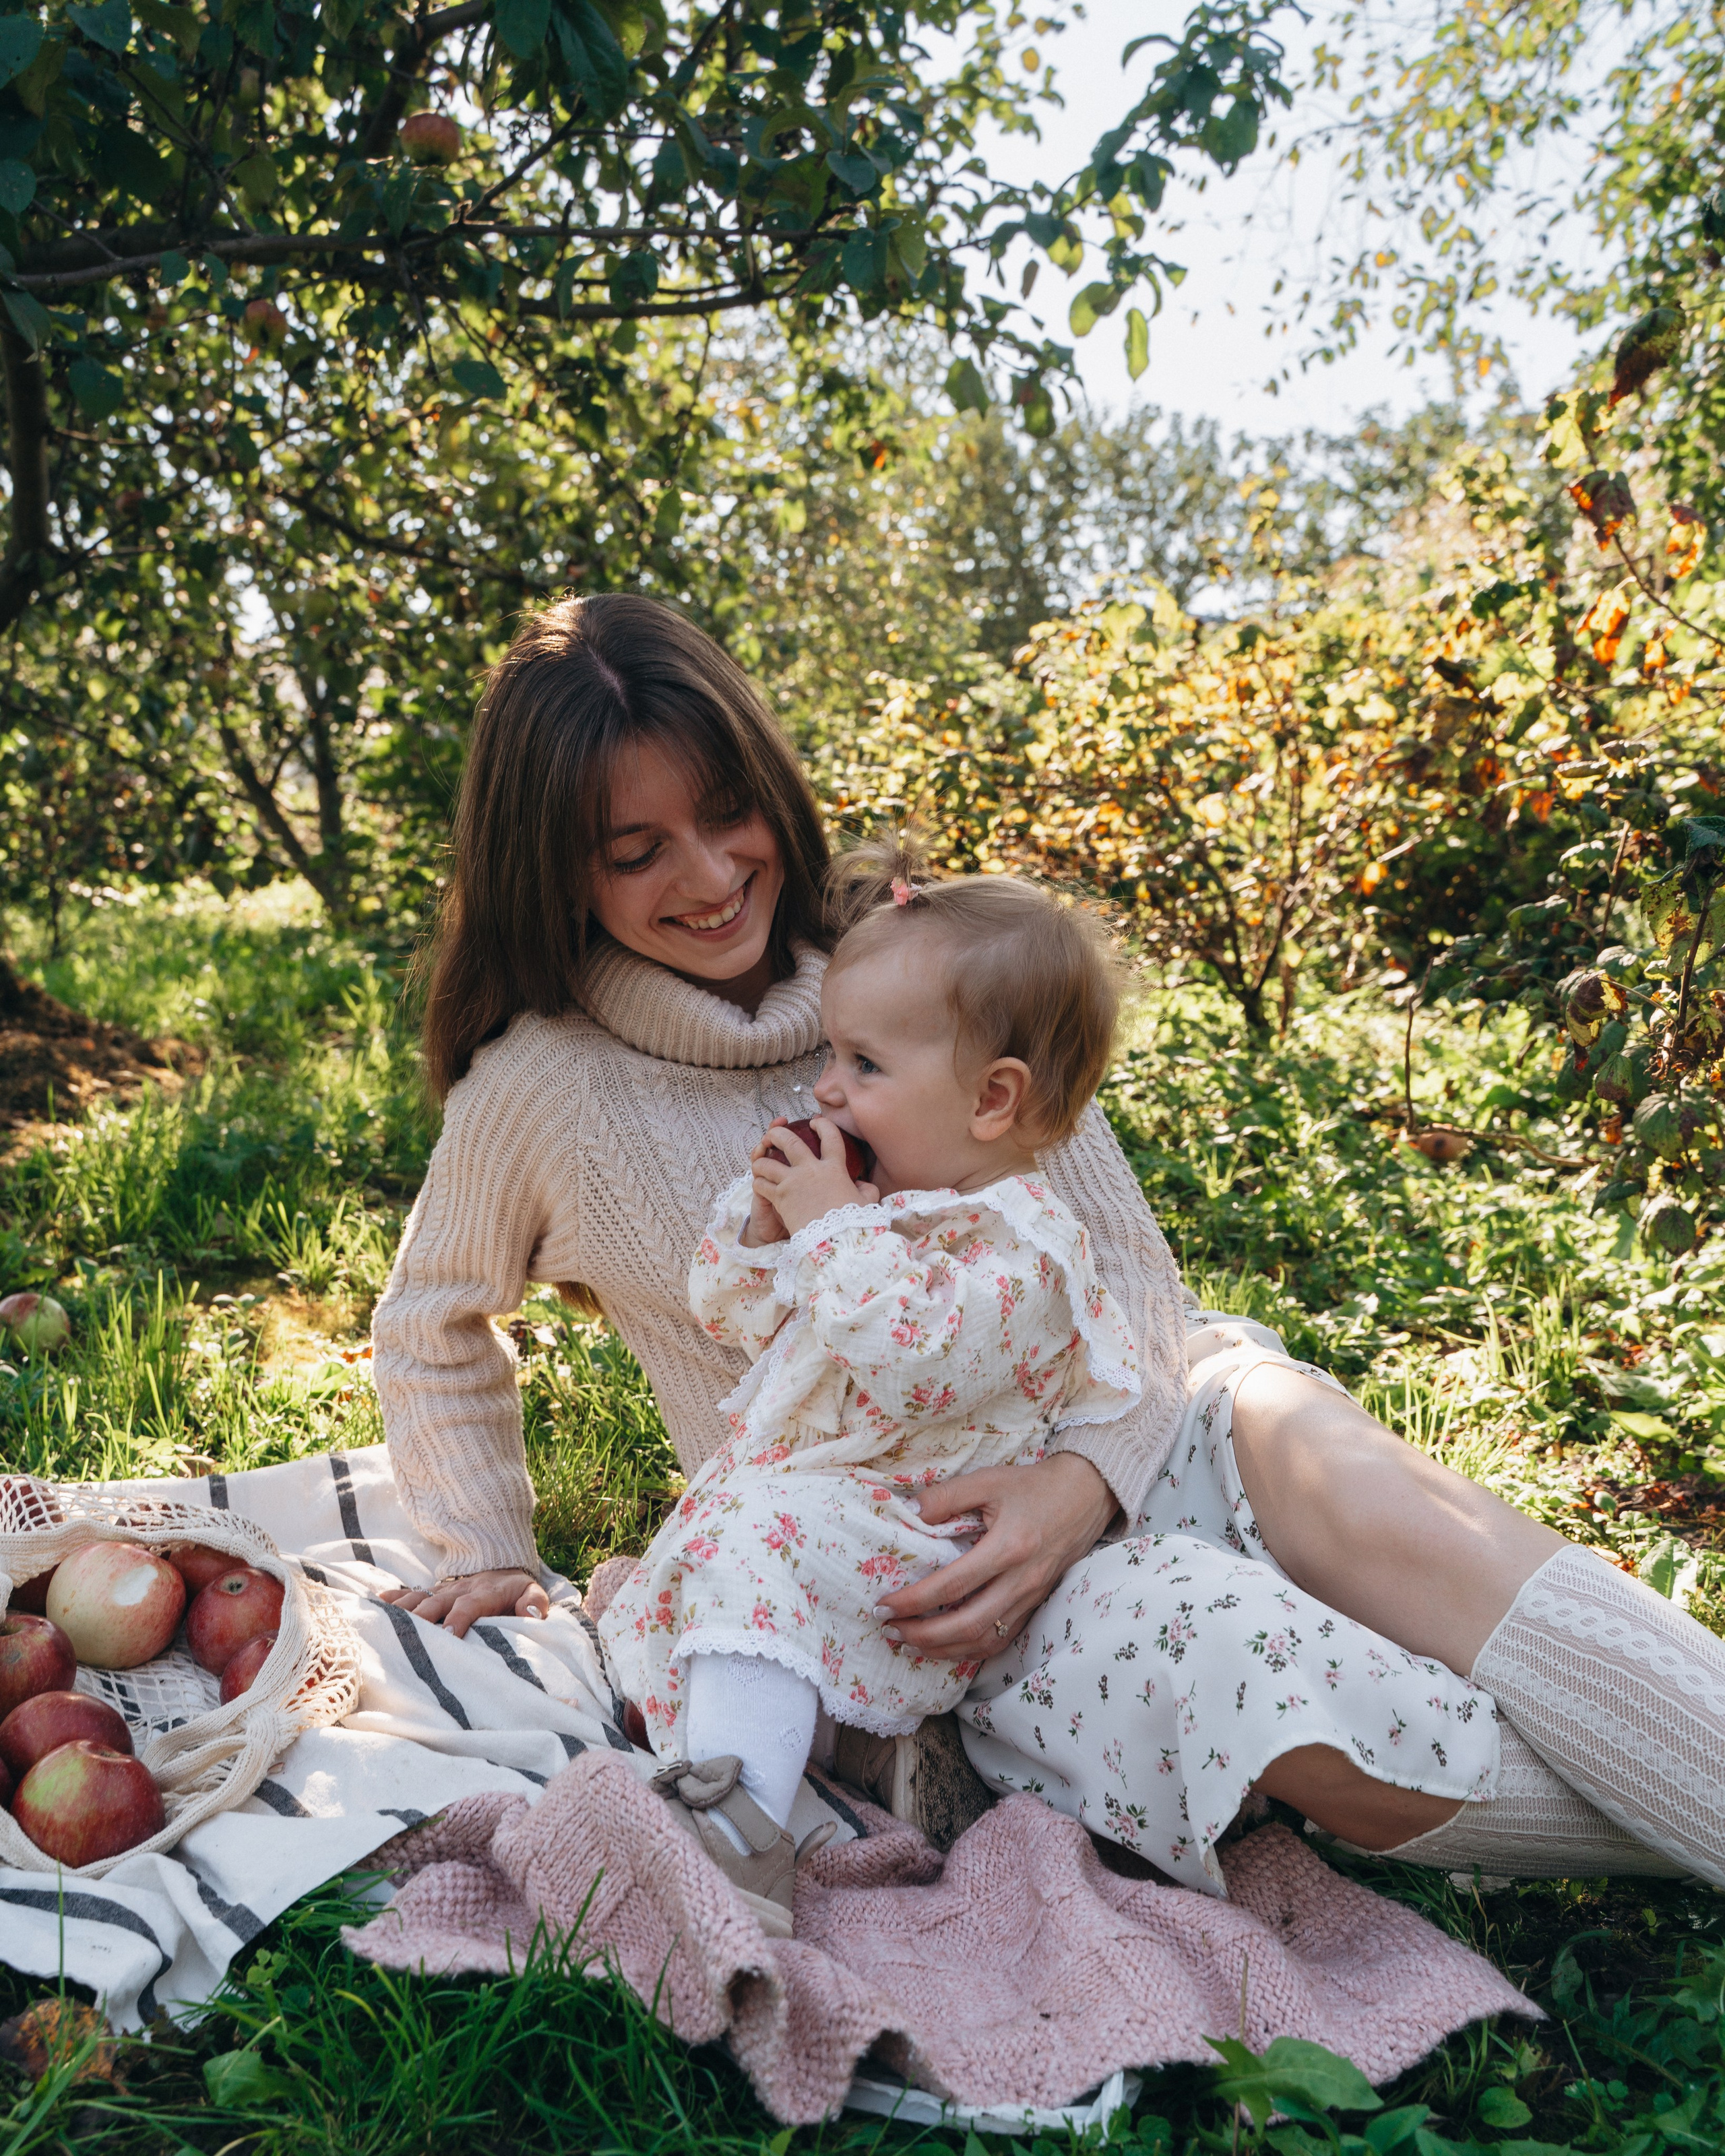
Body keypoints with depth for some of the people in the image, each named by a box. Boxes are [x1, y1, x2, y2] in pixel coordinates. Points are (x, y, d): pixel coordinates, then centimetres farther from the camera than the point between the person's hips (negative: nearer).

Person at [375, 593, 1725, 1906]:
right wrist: (489, 1556, 9)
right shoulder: (541, 1089, -3)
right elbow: (430, 1332, 18)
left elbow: (1122, 1266, -1)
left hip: (1106, 1430, 3)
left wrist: (1086, 1480, -19)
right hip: (886, 1551, -2)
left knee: (1369, 1504, -32)